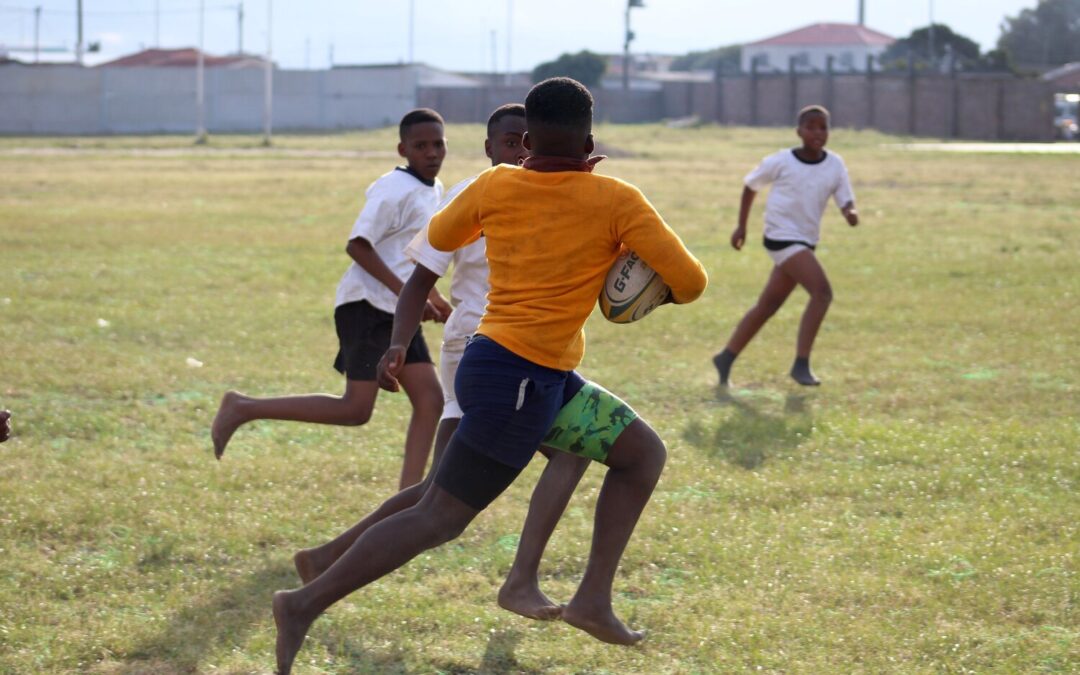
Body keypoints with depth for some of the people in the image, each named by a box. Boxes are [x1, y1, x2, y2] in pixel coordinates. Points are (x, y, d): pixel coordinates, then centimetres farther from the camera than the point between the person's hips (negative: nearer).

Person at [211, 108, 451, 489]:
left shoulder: (435, 192, 16)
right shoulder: (395, 190, -13)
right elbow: (357, 244, -21)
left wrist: (432, 299, 25)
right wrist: (407, 293, -24)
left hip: (397, 313, 9)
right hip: (368, 305, -9)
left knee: (430, 400, -1)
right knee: (355, 410, -12)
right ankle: (243, 409, -3)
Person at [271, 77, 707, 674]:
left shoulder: (496, 186, 4)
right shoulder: (615, 201, -10)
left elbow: (440, 236, 23)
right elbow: (690, 282, -9)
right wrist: (659, 293, 15)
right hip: (516, 382, -8)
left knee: (644, 456, 17)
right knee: (438, 519, -4)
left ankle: (594, 598, 10)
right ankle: (307, 604, -4)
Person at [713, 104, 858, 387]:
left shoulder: (835, 165, 2)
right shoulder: (780, 162, -7)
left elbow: (846, 201, -1)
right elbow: (751, 185, 8)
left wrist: (851, 213, -25)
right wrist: (742, 226, 10)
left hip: (805, 242, 6)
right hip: (782, 236, -6)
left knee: (768, 305, 14)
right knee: (822, 292, -21)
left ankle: (726, 359, 27)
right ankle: (801, 364, -20)